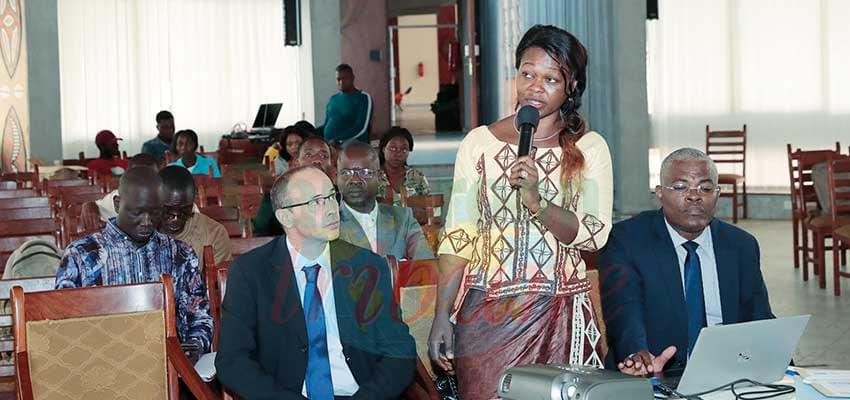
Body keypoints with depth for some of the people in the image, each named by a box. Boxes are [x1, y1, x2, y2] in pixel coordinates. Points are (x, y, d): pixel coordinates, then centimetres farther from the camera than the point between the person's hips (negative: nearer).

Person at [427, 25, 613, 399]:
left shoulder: (589, 148, 3)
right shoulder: (480, 141, 3)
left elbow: (595, 234, -7)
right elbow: (457, 236, 1)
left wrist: (535, 200, -22)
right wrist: (442, 317, -4)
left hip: (558, 316, 0)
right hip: (485, 313, 0)